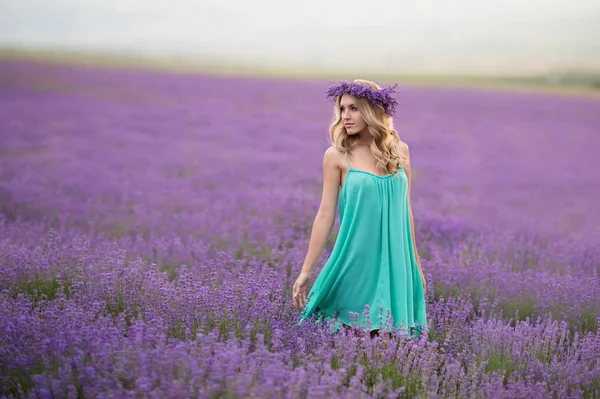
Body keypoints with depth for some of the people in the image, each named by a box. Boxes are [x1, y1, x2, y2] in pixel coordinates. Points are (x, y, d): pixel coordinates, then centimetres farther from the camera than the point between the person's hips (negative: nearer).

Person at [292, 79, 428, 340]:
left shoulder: (400, 150, 5)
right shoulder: (337, 155, -4)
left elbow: (404, 209, 12)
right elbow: (325, 214, -3)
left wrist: (416, 262, 16)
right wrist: (306, 271, -6)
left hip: (396, 262, 3)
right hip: (356, 261, -3)